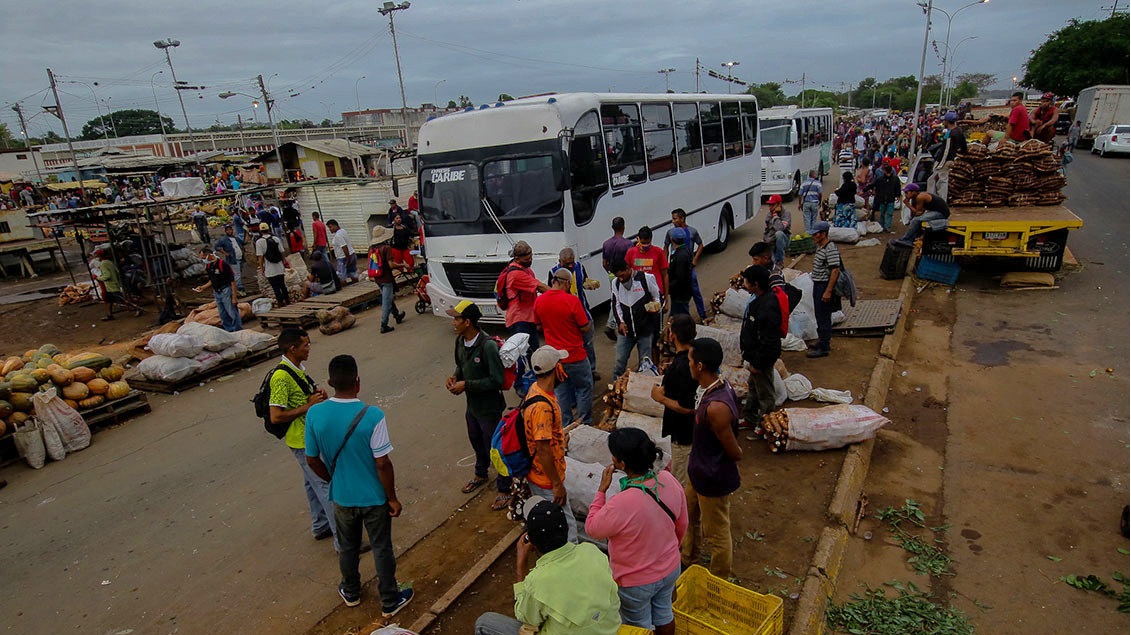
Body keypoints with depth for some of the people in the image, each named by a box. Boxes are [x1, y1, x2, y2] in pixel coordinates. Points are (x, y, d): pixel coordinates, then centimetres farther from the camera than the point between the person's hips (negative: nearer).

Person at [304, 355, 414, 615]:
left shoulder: (314, 414, -15)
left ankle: (351, 593, 48)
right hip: (374, 497, -3)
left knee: (348, 547, 26)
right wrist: (393, 497, -7)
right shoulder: (372, 415, -26)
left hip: (341, 497, 3)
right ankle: (390, 602, 33)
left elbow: (312, 460, -3)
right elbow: (382, 464, -22)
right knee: (382, 550, 16)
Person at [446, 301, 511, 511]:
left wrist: (466, 385, -26)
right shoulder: (460, 341, -3)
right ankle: (481, 474, 53)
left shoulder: (488, 346, -29)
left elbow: (497, 380, -27)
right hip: (472, 405, 8)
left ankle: (504, 490, 26)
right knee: (476, 441, 28)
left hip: (489, 407, -8)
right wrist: (454, 377, -6)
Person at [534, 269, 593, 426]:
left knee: (560, 391, 17)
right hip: (575, 355, -5)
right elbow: (585, 327, -14)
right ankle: (585, 423, 20)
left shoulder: (538, 301, -4)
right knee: (584, 388, 14)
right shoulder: (572, 300, -20)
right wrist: (590, 323, 7)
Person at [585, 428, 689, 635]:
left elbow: (592, 529, -19)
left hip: (636, 582, -5)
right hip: (670, 569, 5)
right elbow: (682, 525, -3)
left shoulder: (621, 505, -40)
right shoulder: (669, 480, -21)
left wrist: (602, 489, -17)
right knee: (664, 613, 31)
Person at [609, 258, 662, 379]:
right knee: (619, 361, 8)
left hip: (645, 329, -3)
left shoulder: (646, 278, -9)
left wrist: (655, 307, -20)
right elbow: (616, 304, 9)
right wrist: (620, 322, -4)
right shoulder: (616, 283, 4)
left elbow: (658, 297, 1)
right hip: (625, 329, 3)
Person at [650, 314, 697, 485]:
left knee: (682, 483, 8)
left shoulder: (682, 367, -31)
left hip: (683, 433, -10)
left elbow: (686, 407, -31)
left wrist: (661, 398, -19)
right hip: (692, 428, 10)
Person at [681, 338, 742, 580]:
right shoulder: (719, 386, -6)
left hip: (714, 479, -10)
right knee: (689, 517, 30)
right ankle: (688, 561, 55)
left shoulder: (716, 407, -37)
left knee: (716, 536, 15)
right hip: (699, 471, 10)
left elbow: (735, 452, -24)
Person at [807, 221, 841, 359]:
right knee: (819, 315, 18)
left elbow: (835, 270, -25)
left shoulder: (830, 249, -21)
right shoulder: (820, 246, 10)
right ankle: (823, 342, 31)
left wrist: (828, 291, -26)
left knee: (823, 317, -3)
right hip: (818, 284, 10)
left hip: (825, 285, -10)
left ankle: (823, 348, 5)